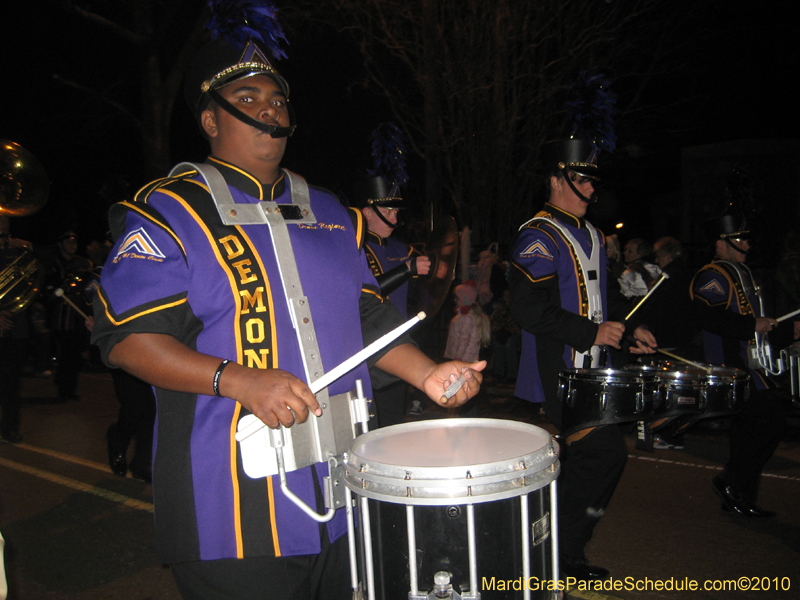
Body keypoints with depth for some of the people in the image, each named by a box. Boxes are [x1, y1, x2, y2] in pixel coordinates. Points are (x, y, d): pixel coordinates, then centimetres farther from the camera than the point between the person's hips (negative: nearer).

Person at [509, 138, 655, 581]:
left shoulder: (591, 235, 17)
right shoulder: (539, 236, -12)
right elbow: (529, 309, -22)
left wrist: (626, 331, 13)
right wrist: (592, 333, -21)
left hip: (586, 372, 9)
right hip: (556, 374, -9)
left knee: (579, 458, 14)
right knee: (606, 453, -10)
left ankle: (555, 542, 30)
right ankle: (564, 553, 6)